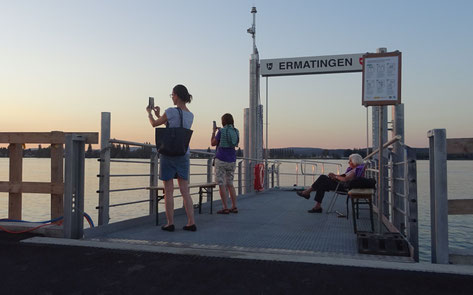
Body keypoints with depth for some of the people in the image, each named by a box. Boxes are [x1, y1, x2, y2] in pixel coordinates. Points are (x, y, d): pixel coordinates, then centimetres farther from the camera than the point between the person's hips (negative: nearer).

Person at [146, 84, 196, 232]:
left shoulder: (171, 111, -11)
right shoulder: (190, 115, 8)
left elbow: (154, 124, 6)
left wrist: (149, 113, 26)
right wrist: (159, 115, 31)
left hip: (169, 153, -5)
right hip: (184, 154, 6)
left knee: (168, 191, 3)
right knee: (185, 191, 8)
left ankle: (170, 223, 8)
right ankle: (191, 223, 6)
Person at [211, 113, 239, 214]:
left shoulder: (221, 131, -10)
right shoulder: (236, 132, 5)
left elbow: (213, 143, -2)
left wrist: (213, 131, 11)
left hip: (221, 160, -6)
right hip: (232, 160, 6)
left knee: (221, 184, 0)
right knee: (230, 184, 14)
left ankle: (225, 208, -2)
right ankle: (234, 207, 11)